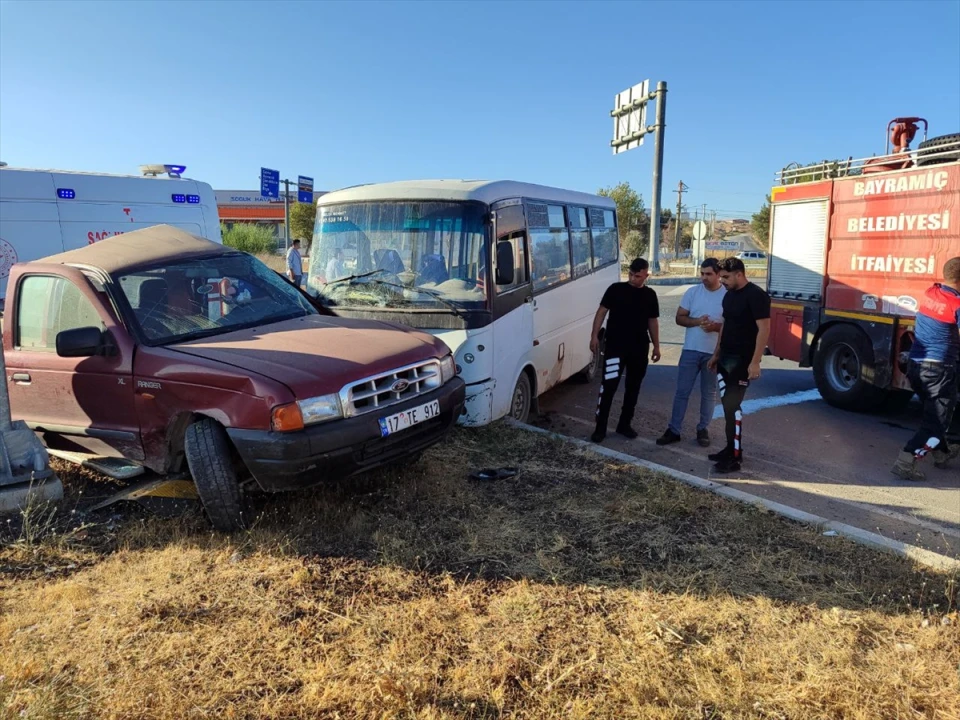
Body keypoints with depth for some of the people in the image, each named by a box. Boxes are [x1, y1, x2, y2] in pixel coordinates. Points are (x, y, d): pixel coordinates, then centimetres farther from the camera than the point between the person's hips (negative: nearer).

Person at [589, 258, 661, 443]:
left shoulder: (650, 294, 9)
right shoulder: (616, 289, -1)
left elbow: (653, 321, 15)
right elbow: (601, 312, -1)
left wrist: (656, 345, 13)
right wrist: (595, 335, -11)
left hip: (639, 348, 4)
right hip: (615, 346, -4)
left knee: (633, 388, 10)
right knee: (608, 387, -8)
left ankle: (625, 424, 24)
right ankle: (600, 428, -2)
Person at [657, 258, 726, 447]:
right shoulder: (692, 292, 1)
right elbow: (679, 318, 1)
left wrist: (717, 326, -23)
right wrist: (696, 321, -17)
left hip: (715, 353, -1)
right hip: (691, 350, 1)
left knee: (709, 393, 11)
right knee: (682, 391, 4)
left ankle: (703, 429, 25)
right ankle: (673, 430, 10)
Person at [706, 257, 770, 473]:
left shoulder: (756, 295, -14)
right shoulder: (729, 295, 13)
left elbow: (764, 329, -18)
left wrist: (755, 362, -23)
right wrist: (716, 355, 19)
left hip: (743, 360, -8)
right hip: (725, 358, 8)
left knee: (732, 406, -8)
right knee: (727, 405, 11)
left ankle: (735, 457, -1)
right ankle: (731, 448, 21)